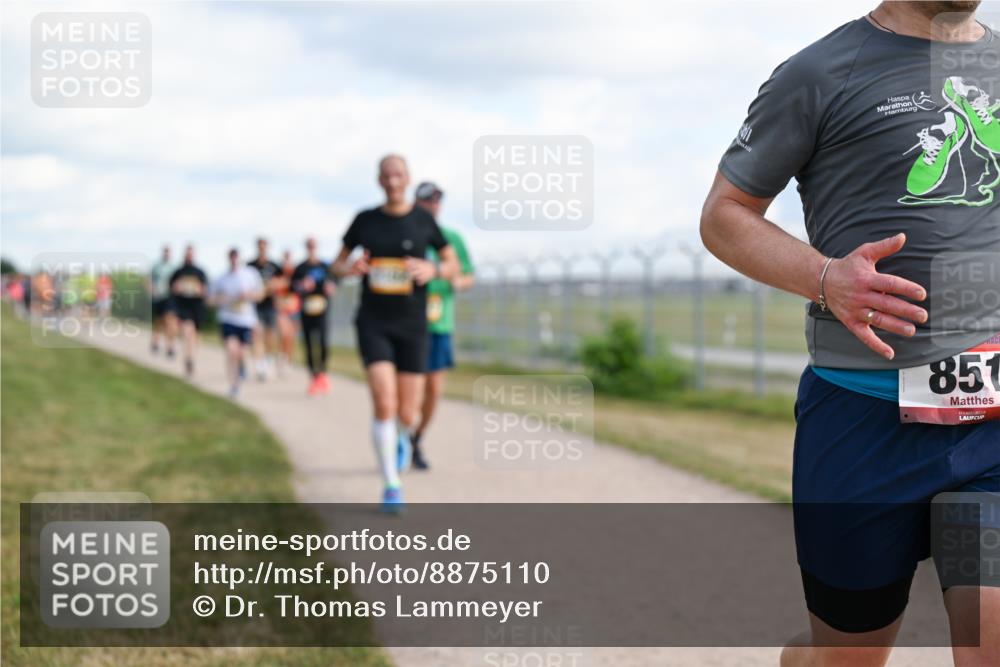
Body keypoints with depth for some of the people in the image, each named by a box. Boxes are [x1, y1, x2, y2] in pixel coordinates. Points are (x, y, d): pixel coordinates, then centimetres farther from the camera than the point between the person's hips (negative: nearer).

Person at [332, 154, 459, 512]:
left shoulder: (424, 220, -1)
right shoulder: (365, 220, 1)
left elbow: (453, 266, 7)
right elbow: (338, 264, 12)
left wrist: (432, 270, -17)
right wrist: (350, 268, -14)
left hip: (412, 327, 1)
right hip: (373, 324, -1)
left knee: (407, 415, 2)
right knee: (384, 404, -19)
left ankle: (402, 437, 42)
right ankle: (391, 486, -6)